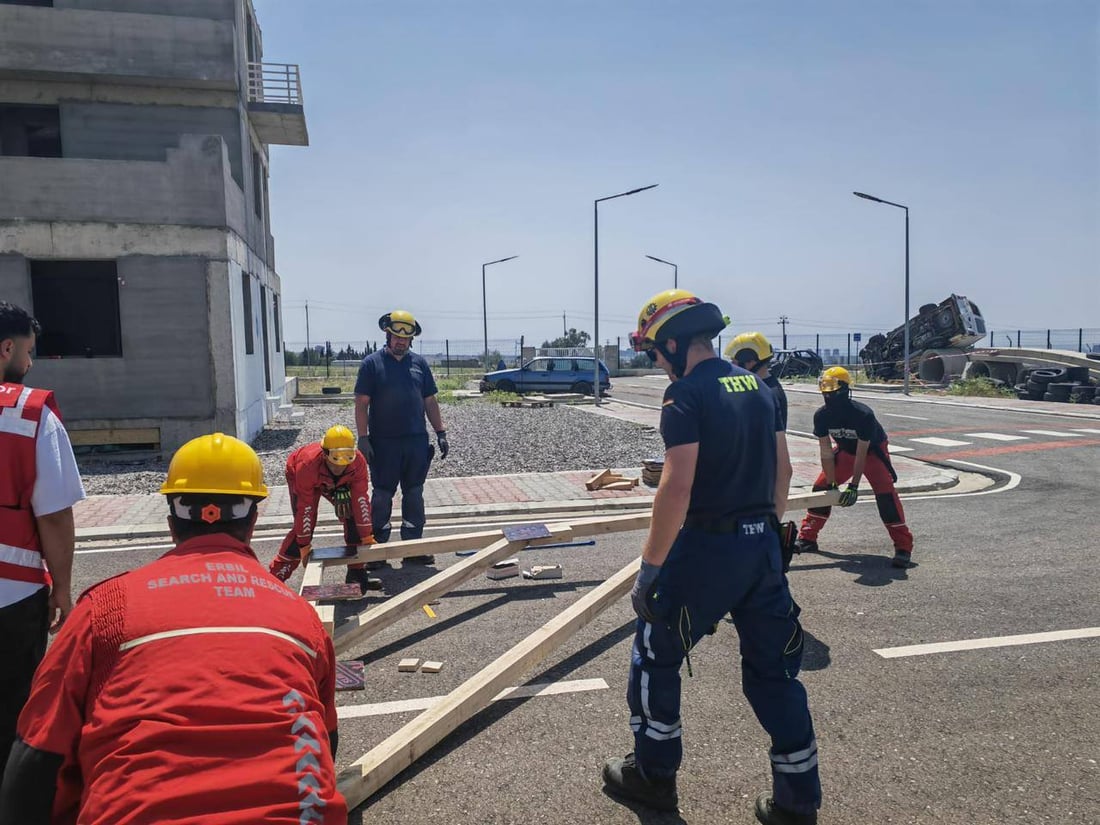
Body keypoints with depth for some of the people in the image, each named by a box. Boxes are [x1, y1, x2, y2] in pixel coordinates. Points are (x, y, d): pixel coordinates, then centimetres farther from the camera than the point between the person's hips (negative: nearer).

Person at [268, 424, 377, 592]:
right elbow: (305, 508, -36)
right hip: (298, 477, -3)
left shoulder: (358, 461, -37)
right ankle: (274, 577, -6)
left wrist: (367, 535, -26)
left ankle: (357, 572, -2)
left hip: (339, 483, 3)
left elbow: (360, 499, -29)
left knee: (353, 516, -13)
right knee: (304, 525, -17)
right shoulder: (307, 464, -43)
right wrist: (304, 544, -30)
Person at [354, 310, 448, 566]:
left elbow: (430, 402, 12)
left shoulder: (419, 363, 10)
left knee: (414, 495, 9)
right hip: (384, 443, -3)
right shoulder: (372, 363, -1)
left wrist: (440, 434, 7)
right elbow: (361, 404, -4)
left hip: (417, 441, 4)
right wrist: (363, 438, -11)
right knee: (382, 496, 4)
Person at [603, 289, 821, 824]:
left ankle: (654, 776, 28)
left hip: (707, 547, -7)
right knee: (773, 668, 16)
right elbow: (782, 469, 14)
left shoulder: (686, 393, -15)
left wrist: (649, 569, -16)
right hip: (763, 547, 7)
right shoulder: (756, 386, 9)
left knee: (655, 655, 13)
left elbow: (677, 487, -23)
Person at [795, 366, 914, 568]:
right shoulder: (821, 415, -23)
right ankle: (807, 538, 9)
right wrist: (832, 484, -21)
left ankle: (903, 546, -14)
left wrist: (853, 487, -30)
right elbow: (826, 452, -18)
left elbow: (861, 454, -30)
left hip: (873, 451, -5)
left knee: (885, 494, -21)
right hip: (845, 451, 5)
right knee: (821, 487, -1)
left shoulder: (864, 414, -35)